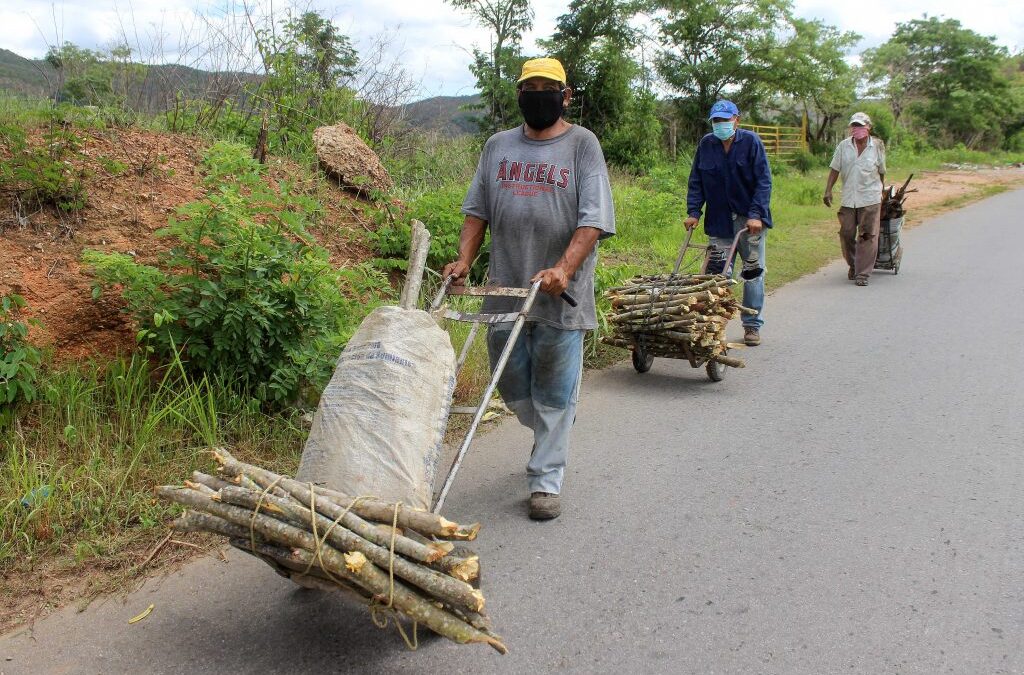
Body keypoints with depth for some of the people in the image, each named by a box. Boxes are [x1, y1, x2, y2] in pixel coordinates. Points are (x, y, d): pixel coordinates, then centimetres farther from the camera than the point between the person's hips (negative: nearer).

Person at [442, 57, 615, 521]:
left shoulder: (582, 144, -2)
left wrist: (563, 268, -24)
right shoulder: (498, 146, 13)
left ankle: (546, 481, 13)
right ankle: (553, 436, 41)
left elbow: (593, 219, -11)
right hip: (506, 287, 5)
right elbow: (477, 210, 15)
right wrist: (464, 261, 1)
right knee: (511, 384, 14)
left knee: (553, 394, 2)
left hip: (560, 291, -4)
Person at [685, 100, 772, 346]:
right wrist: (693, 211, -3)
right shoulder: (706, 145, 3)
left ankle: (752, 326, 17)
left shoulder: (751, 141, -5)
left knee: (753, 272, 6)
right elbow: (696, 182, 8)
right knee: (718, 273, -3)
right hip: (719, 221, 2)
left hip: (750, 219, -1)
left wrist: (756, 214, -18)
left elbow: (764, 181, -9)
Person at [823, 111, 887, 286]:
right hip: (848, 198, 2)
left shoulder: (877, 146, 2)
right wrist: (828, 190, -3)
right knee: (846, 234, 5)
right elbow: (835, 169, 6)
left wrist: (882, 191, 17)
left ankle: (862, 274, -3)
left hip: (870, 199, -2)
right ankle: (853, 266, 26)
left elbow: (881, 172, 11)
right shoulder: (844, 146, 4)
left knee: (867, 236, -5)